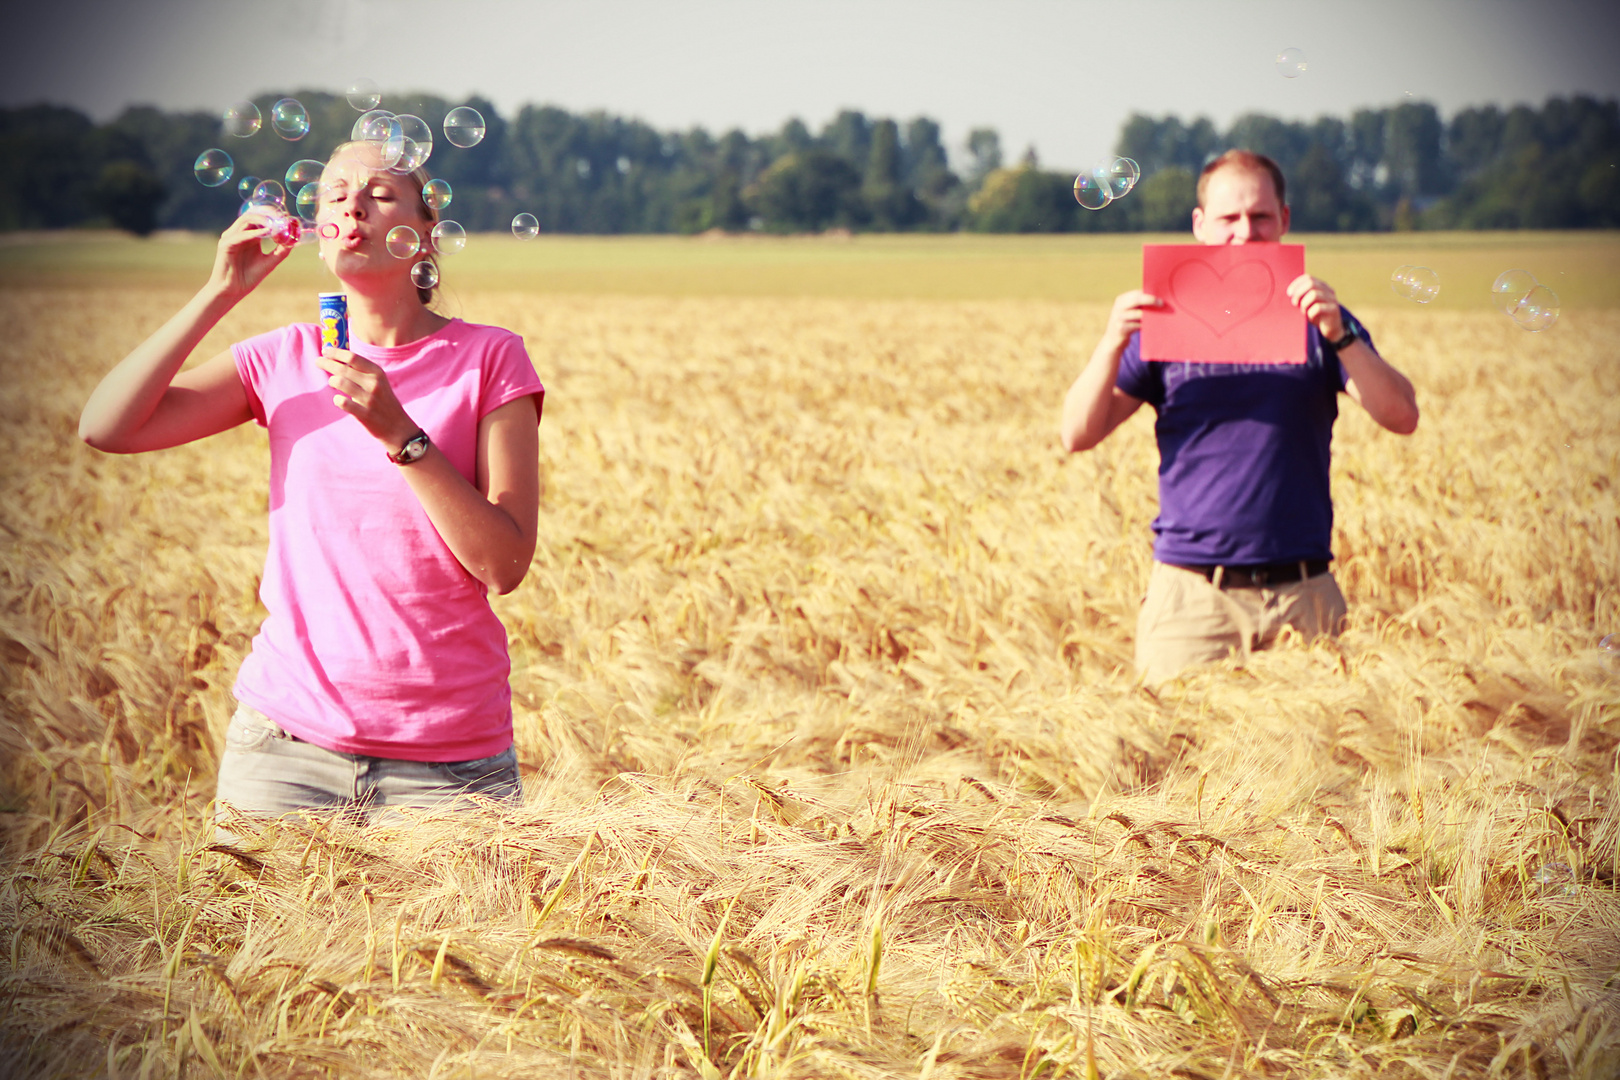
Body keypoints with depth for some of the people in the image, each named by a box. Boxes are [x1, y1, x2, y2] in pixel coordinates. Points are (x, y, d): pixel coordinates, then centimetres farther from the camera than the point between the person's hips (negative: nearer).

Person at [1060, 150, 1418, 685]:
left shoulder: (1317, 320, 10)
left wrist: (1340, 335, -16)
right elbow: (1077, 435, 2)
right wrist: (1113, 344, -13)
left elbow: (1402, 417, -3)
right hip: (1191, 594, -1)